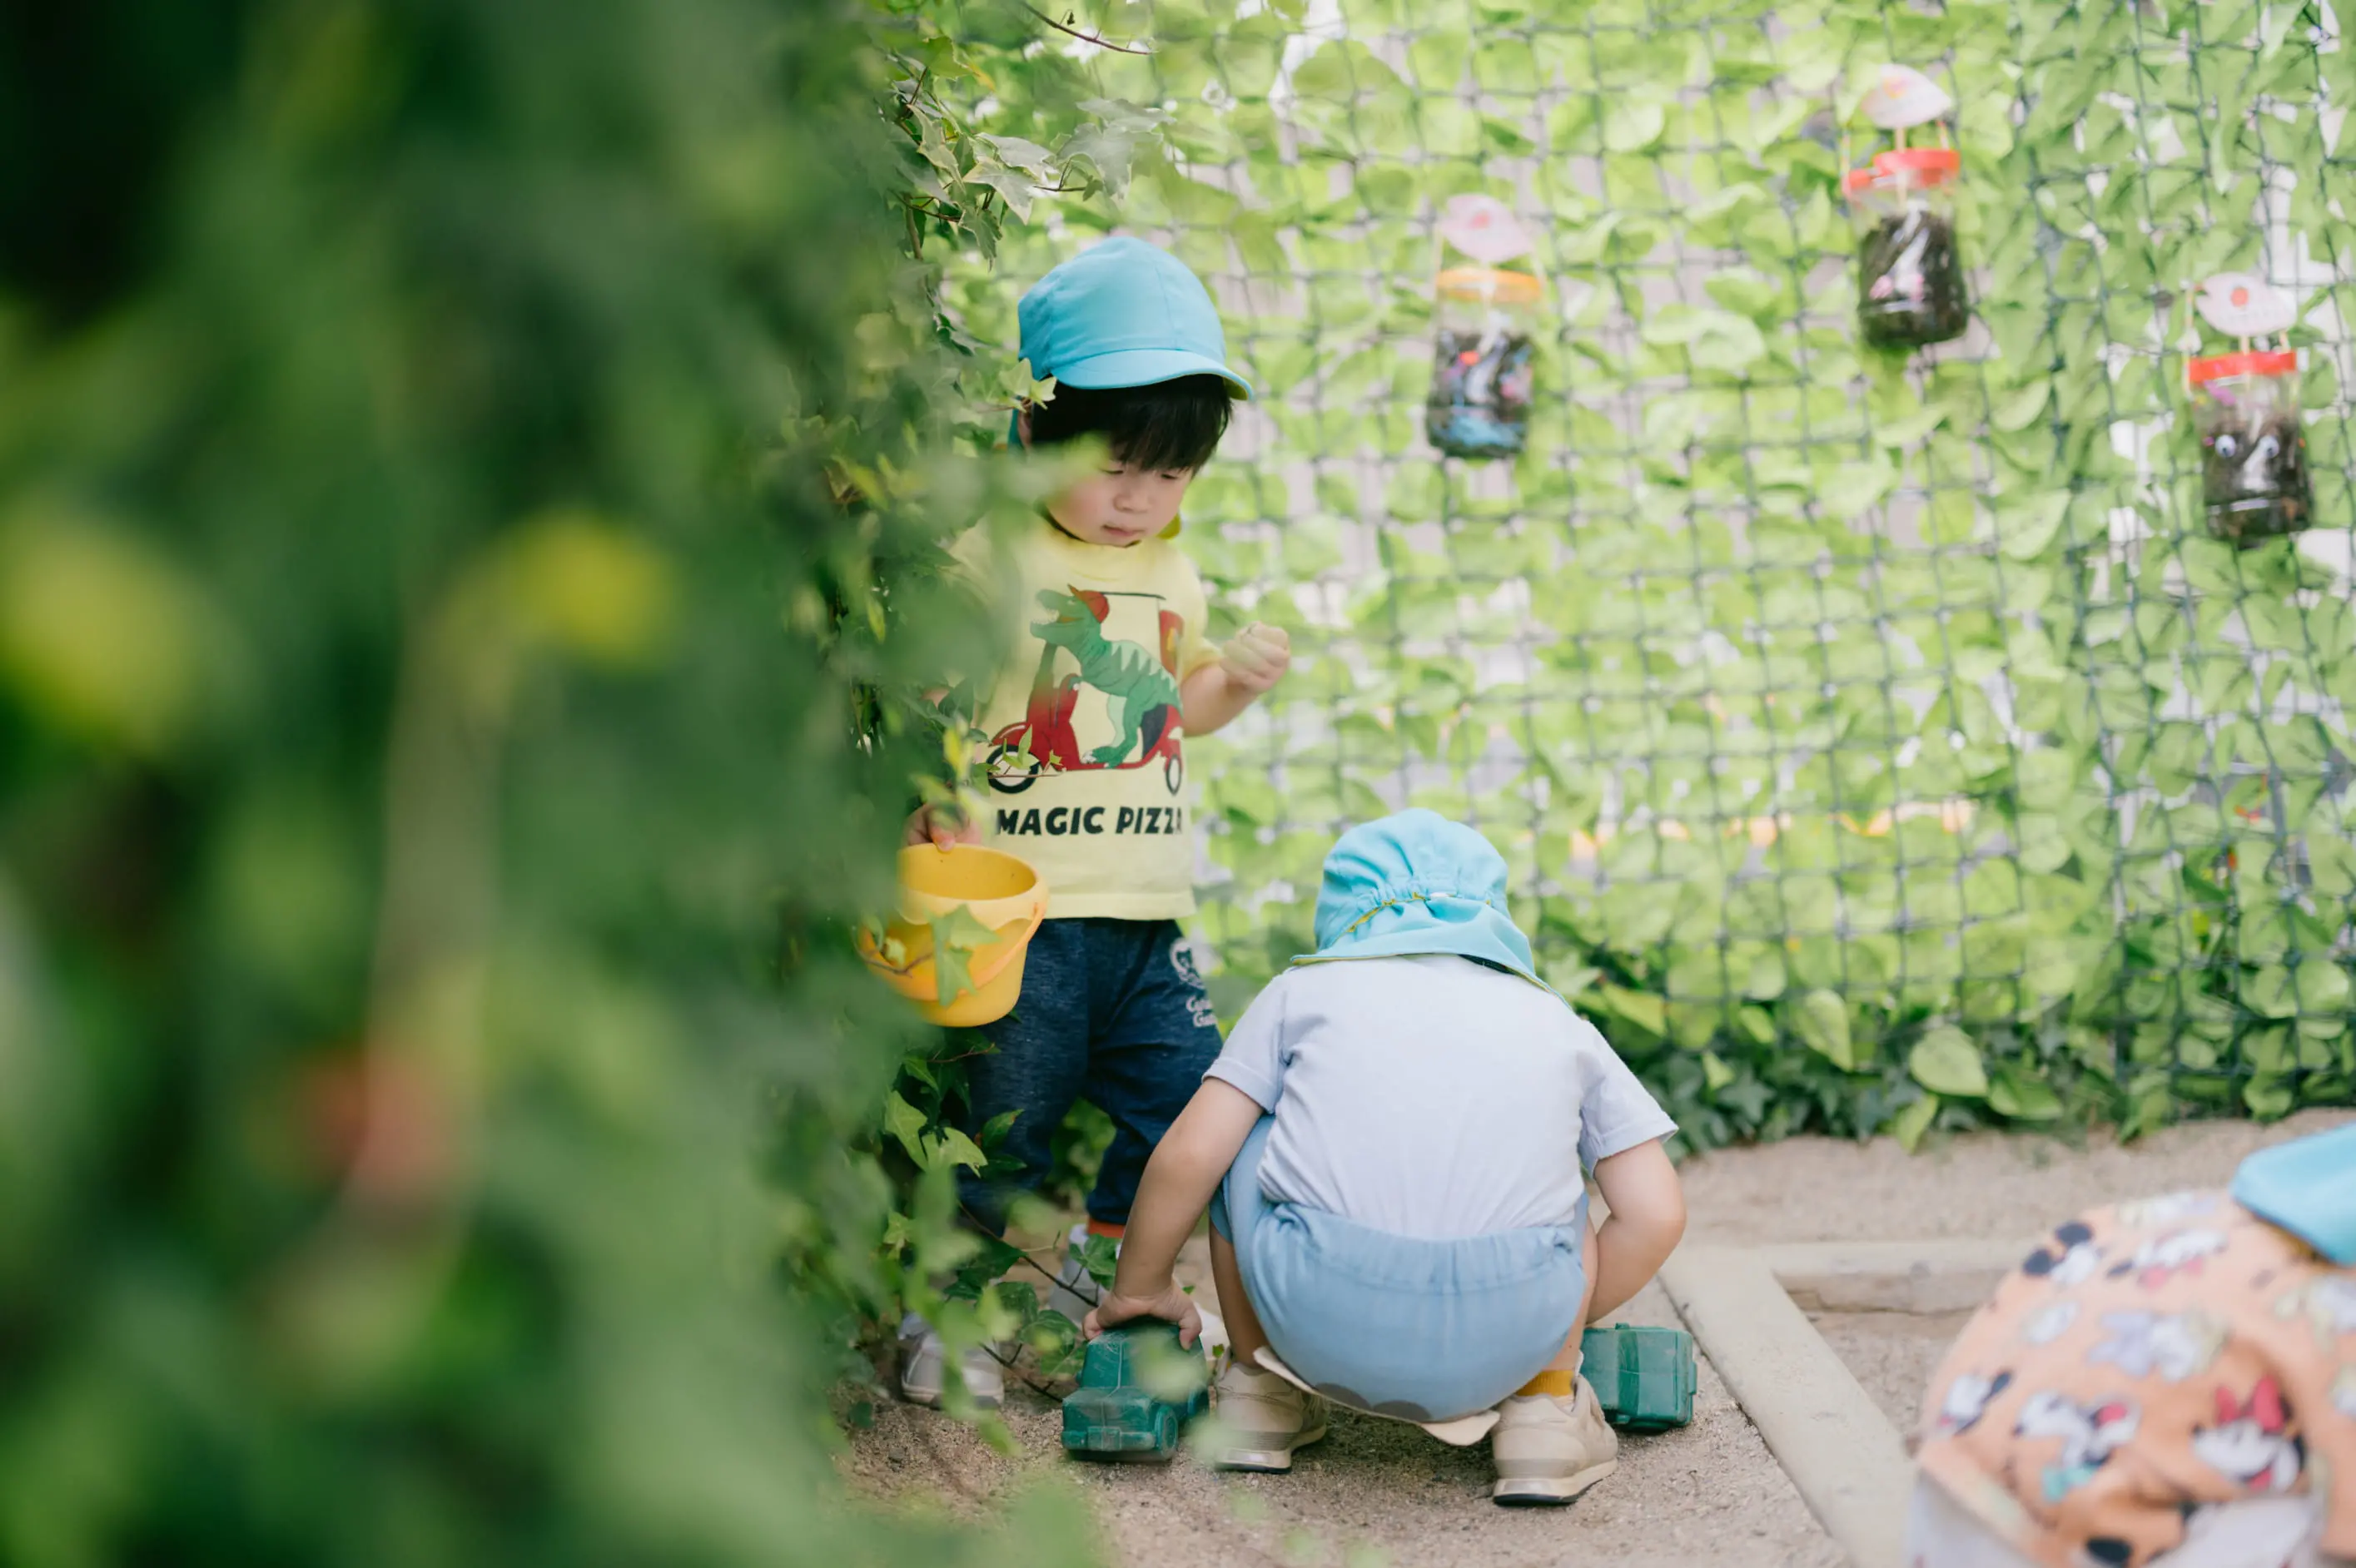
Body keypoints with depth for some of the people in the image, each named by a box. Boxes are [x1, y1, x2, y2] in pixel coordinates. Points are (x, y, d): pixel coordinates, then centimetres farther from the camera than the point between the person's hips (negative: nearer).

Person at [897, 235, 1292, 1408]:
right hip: (1024, 909, -6)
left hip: (1145, 911, 7)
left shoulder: (1173, 578, 15)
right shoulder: (987, 557, -8)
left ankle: (1096, 1284, 28)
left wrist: (1238, 679, 8)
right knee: (1003, 1122, -2)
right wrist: (938, 795, -26)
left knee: (1188, 1106, 8)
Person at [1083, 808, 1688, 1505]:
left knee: (1243, 1143, 28)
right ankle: (1546, 1408, 22)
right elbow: (1656, 1216, 15)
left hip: (1319, 1322, -1)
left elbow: (1188, 1156, 11)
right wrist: (1558, 1334, 30)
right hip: (1505, 1336, 1)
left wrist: (1139, 1288, 28)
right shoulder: (1560, 1023, 23)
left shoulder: (1307, 986, 20)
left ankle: (1263, 1393, 31)